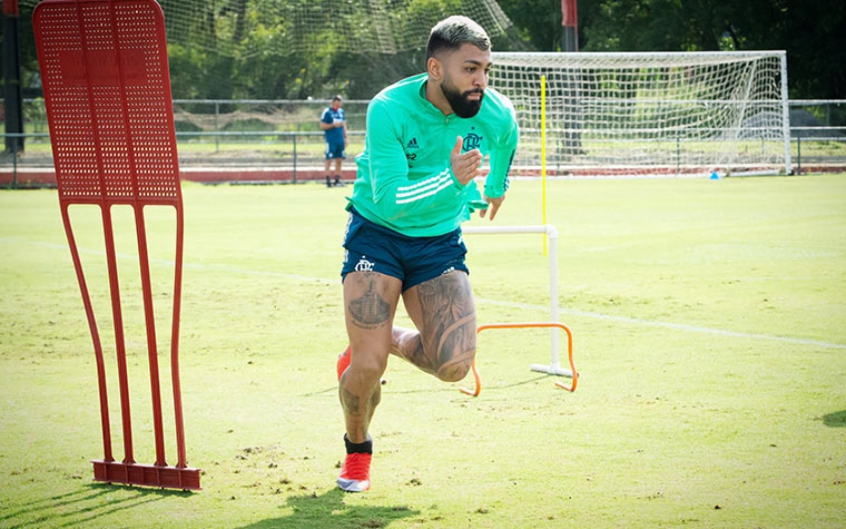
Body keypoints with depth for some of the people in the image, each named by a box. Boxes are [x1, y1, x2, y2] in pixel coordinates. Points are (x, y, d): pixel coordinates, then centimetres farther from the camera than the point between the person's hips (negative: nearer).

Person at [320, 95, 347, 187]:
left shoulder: (341, 112, 15)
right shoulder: (327, 112, -4)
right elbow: (322, 126, -6)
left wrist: (345, 138, 17)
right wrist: (333, 125, -18)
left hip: (340, 140, 6)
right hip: (331, 140, -6)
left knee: (339, 160, 6)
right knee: (329, 159, -6)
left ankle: (337, 180, 11)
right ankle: (328, 180, -5)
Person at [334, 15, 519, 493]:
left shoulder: (497, 116, -14)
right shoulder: (390, 110, -25)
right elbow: (388, 199, -31)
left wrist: (494, 189, 31)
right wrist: (450, 178, -44)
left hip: (440, 241, 3)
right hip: (377, 233, -3)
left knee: (455, 364, -16)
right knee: (369, 367, -14)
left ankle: (392, 340, 19)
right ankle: (357, 451, 19)